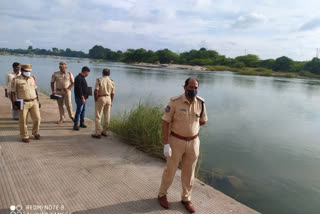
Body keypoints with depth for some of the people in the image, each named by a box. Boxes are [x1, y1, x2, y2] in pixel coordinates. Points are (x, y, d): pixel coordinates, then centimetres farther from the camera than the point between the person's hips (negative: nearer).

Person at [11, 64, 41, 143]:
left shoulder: (32, 78, 10)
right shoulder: (16, 80, -5)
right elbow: (13, 93, -4)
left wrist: (38, 101, 13)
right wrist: (14, 104, -11)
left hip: (34, 102, 4)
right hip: (23, 103, -4)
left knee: (37, 118, 4)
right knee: (23, 121, 4)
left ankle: (35, 132, 27)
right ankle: (24, 136, 18)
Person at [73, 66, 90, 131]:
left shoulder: (82, 78, 15)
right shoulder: (78, 78, -17)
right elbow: (79, 89, -22)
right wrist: (82, 98, -23)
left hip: (83, 97, 10)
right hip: (80, 98, -10)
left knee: (83, 110, 14)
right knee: (79, 111, -8)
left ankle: (82, 123, 24)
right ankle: (75, 125, -3)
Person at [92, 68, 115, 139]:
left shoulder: (99, 80, -10)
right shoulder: (111, 81, 3)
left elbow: (96, 91, -17)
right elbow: (112, 93, 7)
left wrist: (95, 100, -7)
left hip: (100, 99, -4)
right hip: (108, 98, 5)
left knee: (98, 116, 1)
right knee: (107, 116, 12)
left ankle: (98, 133, -1)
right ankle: (105, 132, 22)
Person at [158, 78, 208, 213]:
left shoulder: (200, 103, -5)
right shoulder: (174, 102, -17)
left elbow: (203, 121, 12)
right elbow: (165, 123, -15)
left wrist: (191, 126, 7)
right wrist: (166, 144, -18)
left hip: (193, 142, 3)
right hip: (176, 141, -3)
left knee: (189, 172, 14)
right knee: (170, 170, 10)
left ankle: (186, 199, 33)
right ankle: (162, 194, 34)